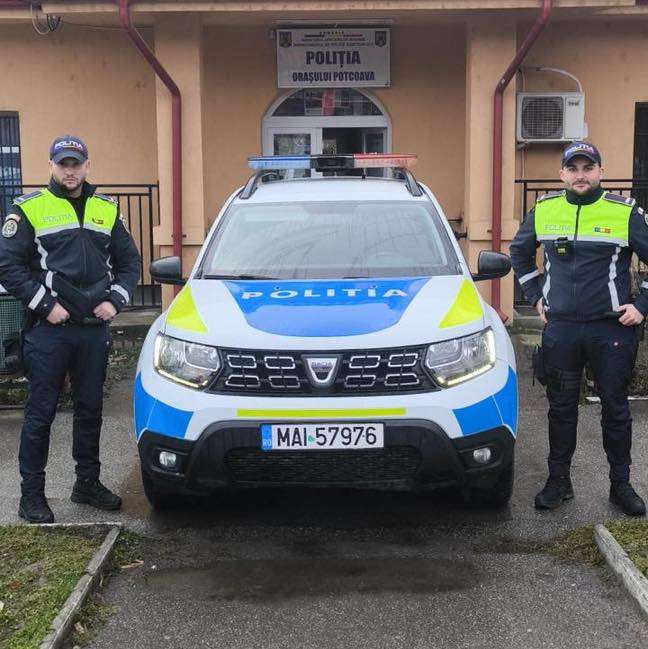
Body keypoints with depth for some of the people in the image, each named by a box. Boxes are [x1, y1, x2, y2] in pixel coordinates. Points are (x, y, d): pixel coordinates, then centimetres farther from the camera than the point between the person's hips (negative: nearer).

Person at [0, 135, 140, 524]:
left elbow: (130, 261, 15)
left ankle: (88, 483, 26)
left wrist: (116, 300, 0)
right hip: (49, 329, -4)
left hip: (95, 328, 4)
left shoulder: (107, 210, 11)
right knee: (40, 413, 1)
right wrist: (45, 305, -13)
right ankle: (32, 495, 11)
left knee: (90, 408, 13)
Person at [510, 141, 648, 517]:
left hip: (612, 329, -2)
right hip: (560, 328, 2)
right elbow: (520, 252, 20)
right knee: (562, 408, 11)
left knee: (616, 408, 8)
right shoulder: (543, 211, 3)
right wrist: (535, 296, 14)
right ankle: (559, 481, 22)